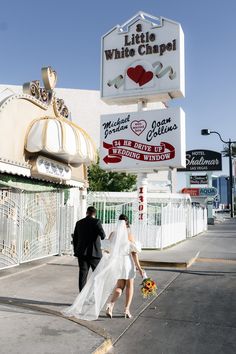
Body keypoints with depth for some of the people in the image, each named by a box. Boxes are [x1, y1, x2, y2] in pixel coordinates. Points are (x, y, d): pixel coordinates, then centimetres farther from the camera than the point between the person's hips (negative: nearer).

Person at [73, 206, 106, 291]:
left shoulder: (79, 223, 7)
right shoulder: (96, 221, -8)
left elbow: (75, 239, 11)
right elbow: (103, 235, -17)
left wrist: (76, 252, 20)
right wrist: (101, 236, 7)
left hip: (81, 253, 4)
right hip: (94, 253, -4)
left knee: (82, 274, 7)